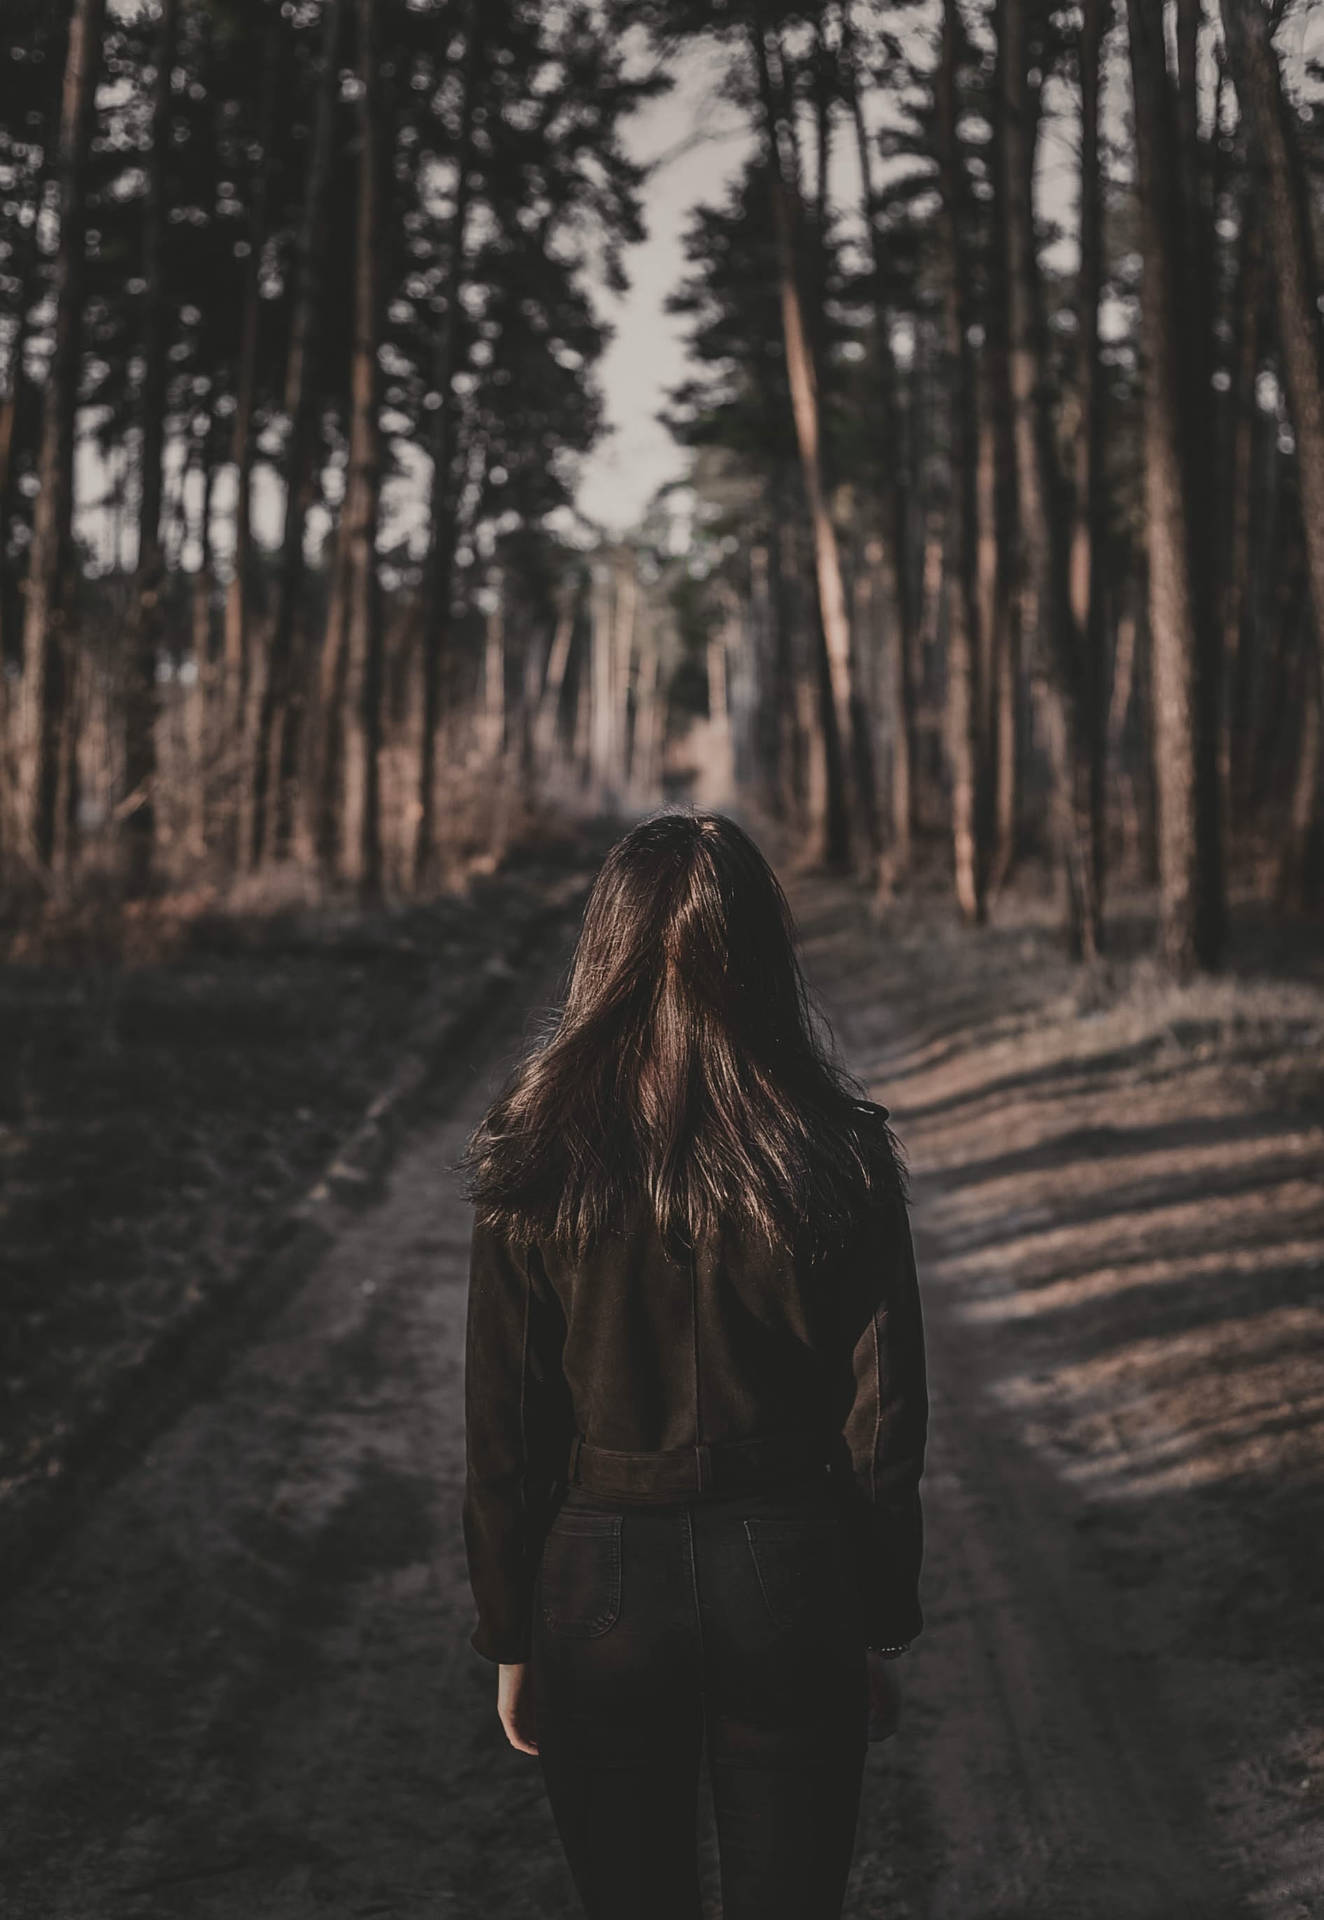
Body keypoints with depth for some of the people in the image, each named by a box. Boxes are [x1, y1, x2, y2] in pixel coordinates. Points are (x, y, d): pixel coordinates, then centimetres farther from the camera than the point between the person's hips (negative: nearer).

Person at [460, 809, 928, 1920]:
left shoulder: (535, 1169, -9)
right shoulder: (842, 1159, -9)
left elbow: (503, 1437, -4)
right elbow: (884, 1425, -4)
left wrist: (511, 1642, 7)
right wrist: (883, 1633, 8)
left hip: (604, 1585, 0)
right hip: (793, 1578, 0)